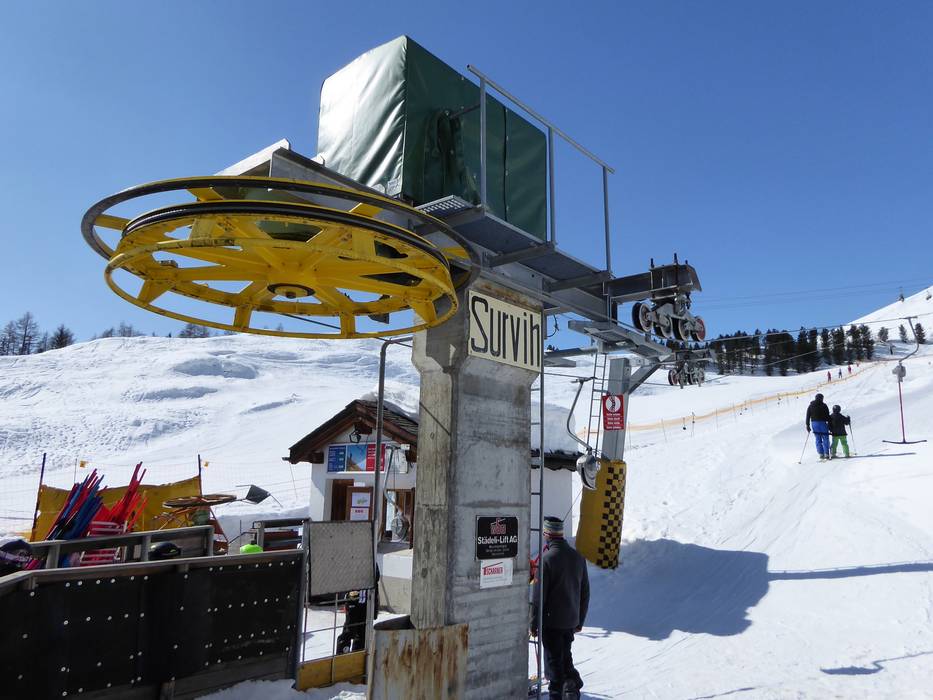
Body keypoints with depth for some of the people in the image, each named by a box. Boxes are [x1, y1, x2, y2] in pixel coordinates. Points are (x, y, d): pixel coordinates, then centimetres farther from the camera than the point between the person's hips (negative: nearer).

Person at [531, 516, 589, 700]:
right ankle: (573, 683, 1)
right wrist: (580, 620, 19)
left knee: (554, 660, 7)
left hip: (551, 621, -5)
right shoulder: (578, 557, 2)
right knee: (566, 656, 20)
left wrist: (534, 624, -5)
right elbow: (585, 593, 9)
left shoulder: (547, 559, -18)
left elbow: (539, 596, -16)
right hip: (571, 621, 6)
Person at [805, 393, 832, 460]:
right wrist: (829, 424, 1)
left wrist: (807, 425, 9)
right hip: (823, 423, -3)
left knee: (818, 440, 7)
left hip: (814, 423, 3)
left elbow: (808, 416, 6)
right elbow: (828, 416, -4)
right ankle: (826, 454, -2)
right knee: (825, 439, 2)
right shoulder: (824, 406, -2)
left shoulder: (810, 406, 8)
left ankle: (821, 454, 3)